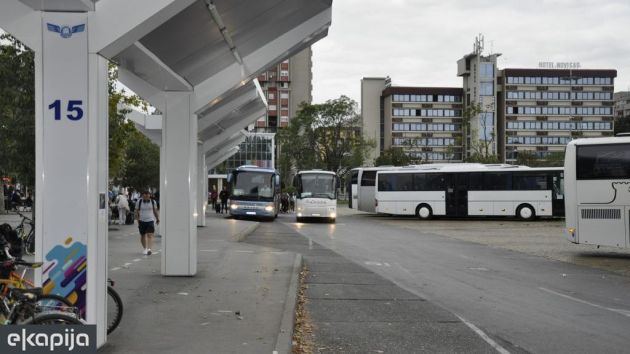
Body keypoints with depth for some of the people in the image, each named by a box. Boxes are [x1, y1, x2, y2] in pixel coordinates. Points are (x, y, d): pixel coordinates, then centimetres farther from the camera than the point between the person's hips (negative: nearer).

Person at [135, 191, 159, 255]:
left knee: (150, 235, -14)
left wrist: (158, 219, 16)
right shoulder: (139, 202, -1)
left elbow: (155, 211, 12)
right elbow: (137, 211, 3)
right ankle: (145, 248, 26)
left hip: (150, 221, -1)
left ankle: (149, 249, -22)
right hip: (142, 221, 1)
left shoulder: (153, 202, 1)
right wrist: (137, 220, -3)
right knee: (143, 236, 10)